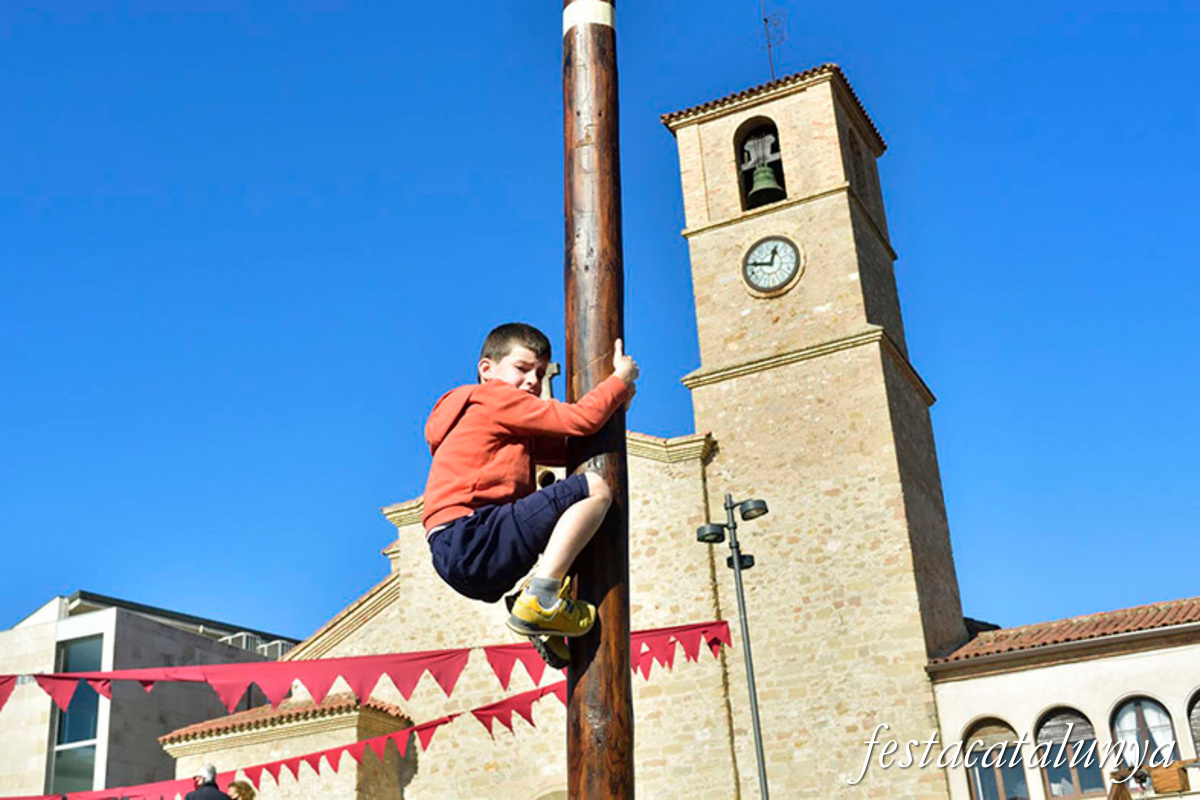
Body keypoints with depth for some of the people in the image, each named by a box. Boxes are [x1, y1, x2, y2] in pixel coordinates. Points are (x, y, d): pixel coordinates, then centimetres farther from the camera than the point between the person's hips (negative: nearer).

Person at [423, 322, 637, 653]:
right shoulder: (495, 397, 2)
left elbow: (571, 448, 26)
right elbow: (580, 419, -4)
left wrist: (616, 401, 17)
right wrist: (620, 378, 10)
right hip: (470, 541, -10)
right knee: (593, 487, -13)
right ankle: (540, 601, -19)